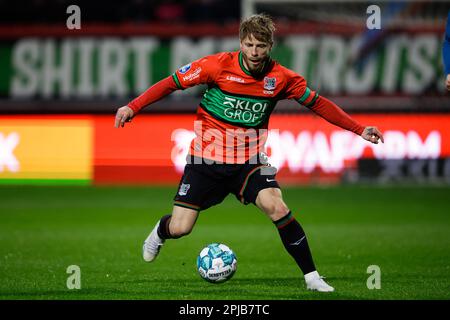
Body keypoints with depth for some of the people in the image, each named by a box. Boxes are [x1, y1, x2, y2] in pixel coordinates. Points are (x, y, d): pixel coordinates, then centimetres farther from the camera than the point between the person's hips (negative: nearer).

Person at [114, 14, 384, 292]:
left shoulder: (281, 78, -7)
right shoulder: (219, 65, -13)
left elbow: (317, 103, 7)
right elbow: (172, 83, -6)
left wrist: (359, 130, 5)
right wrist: (133, 107, -16)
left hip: (249, 159, 1)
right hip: (206, 157, -1)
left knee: (276, 207, -25)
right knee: (180, 228, -5)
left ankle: (311, 275, -13)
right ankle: (161, 231, 36)